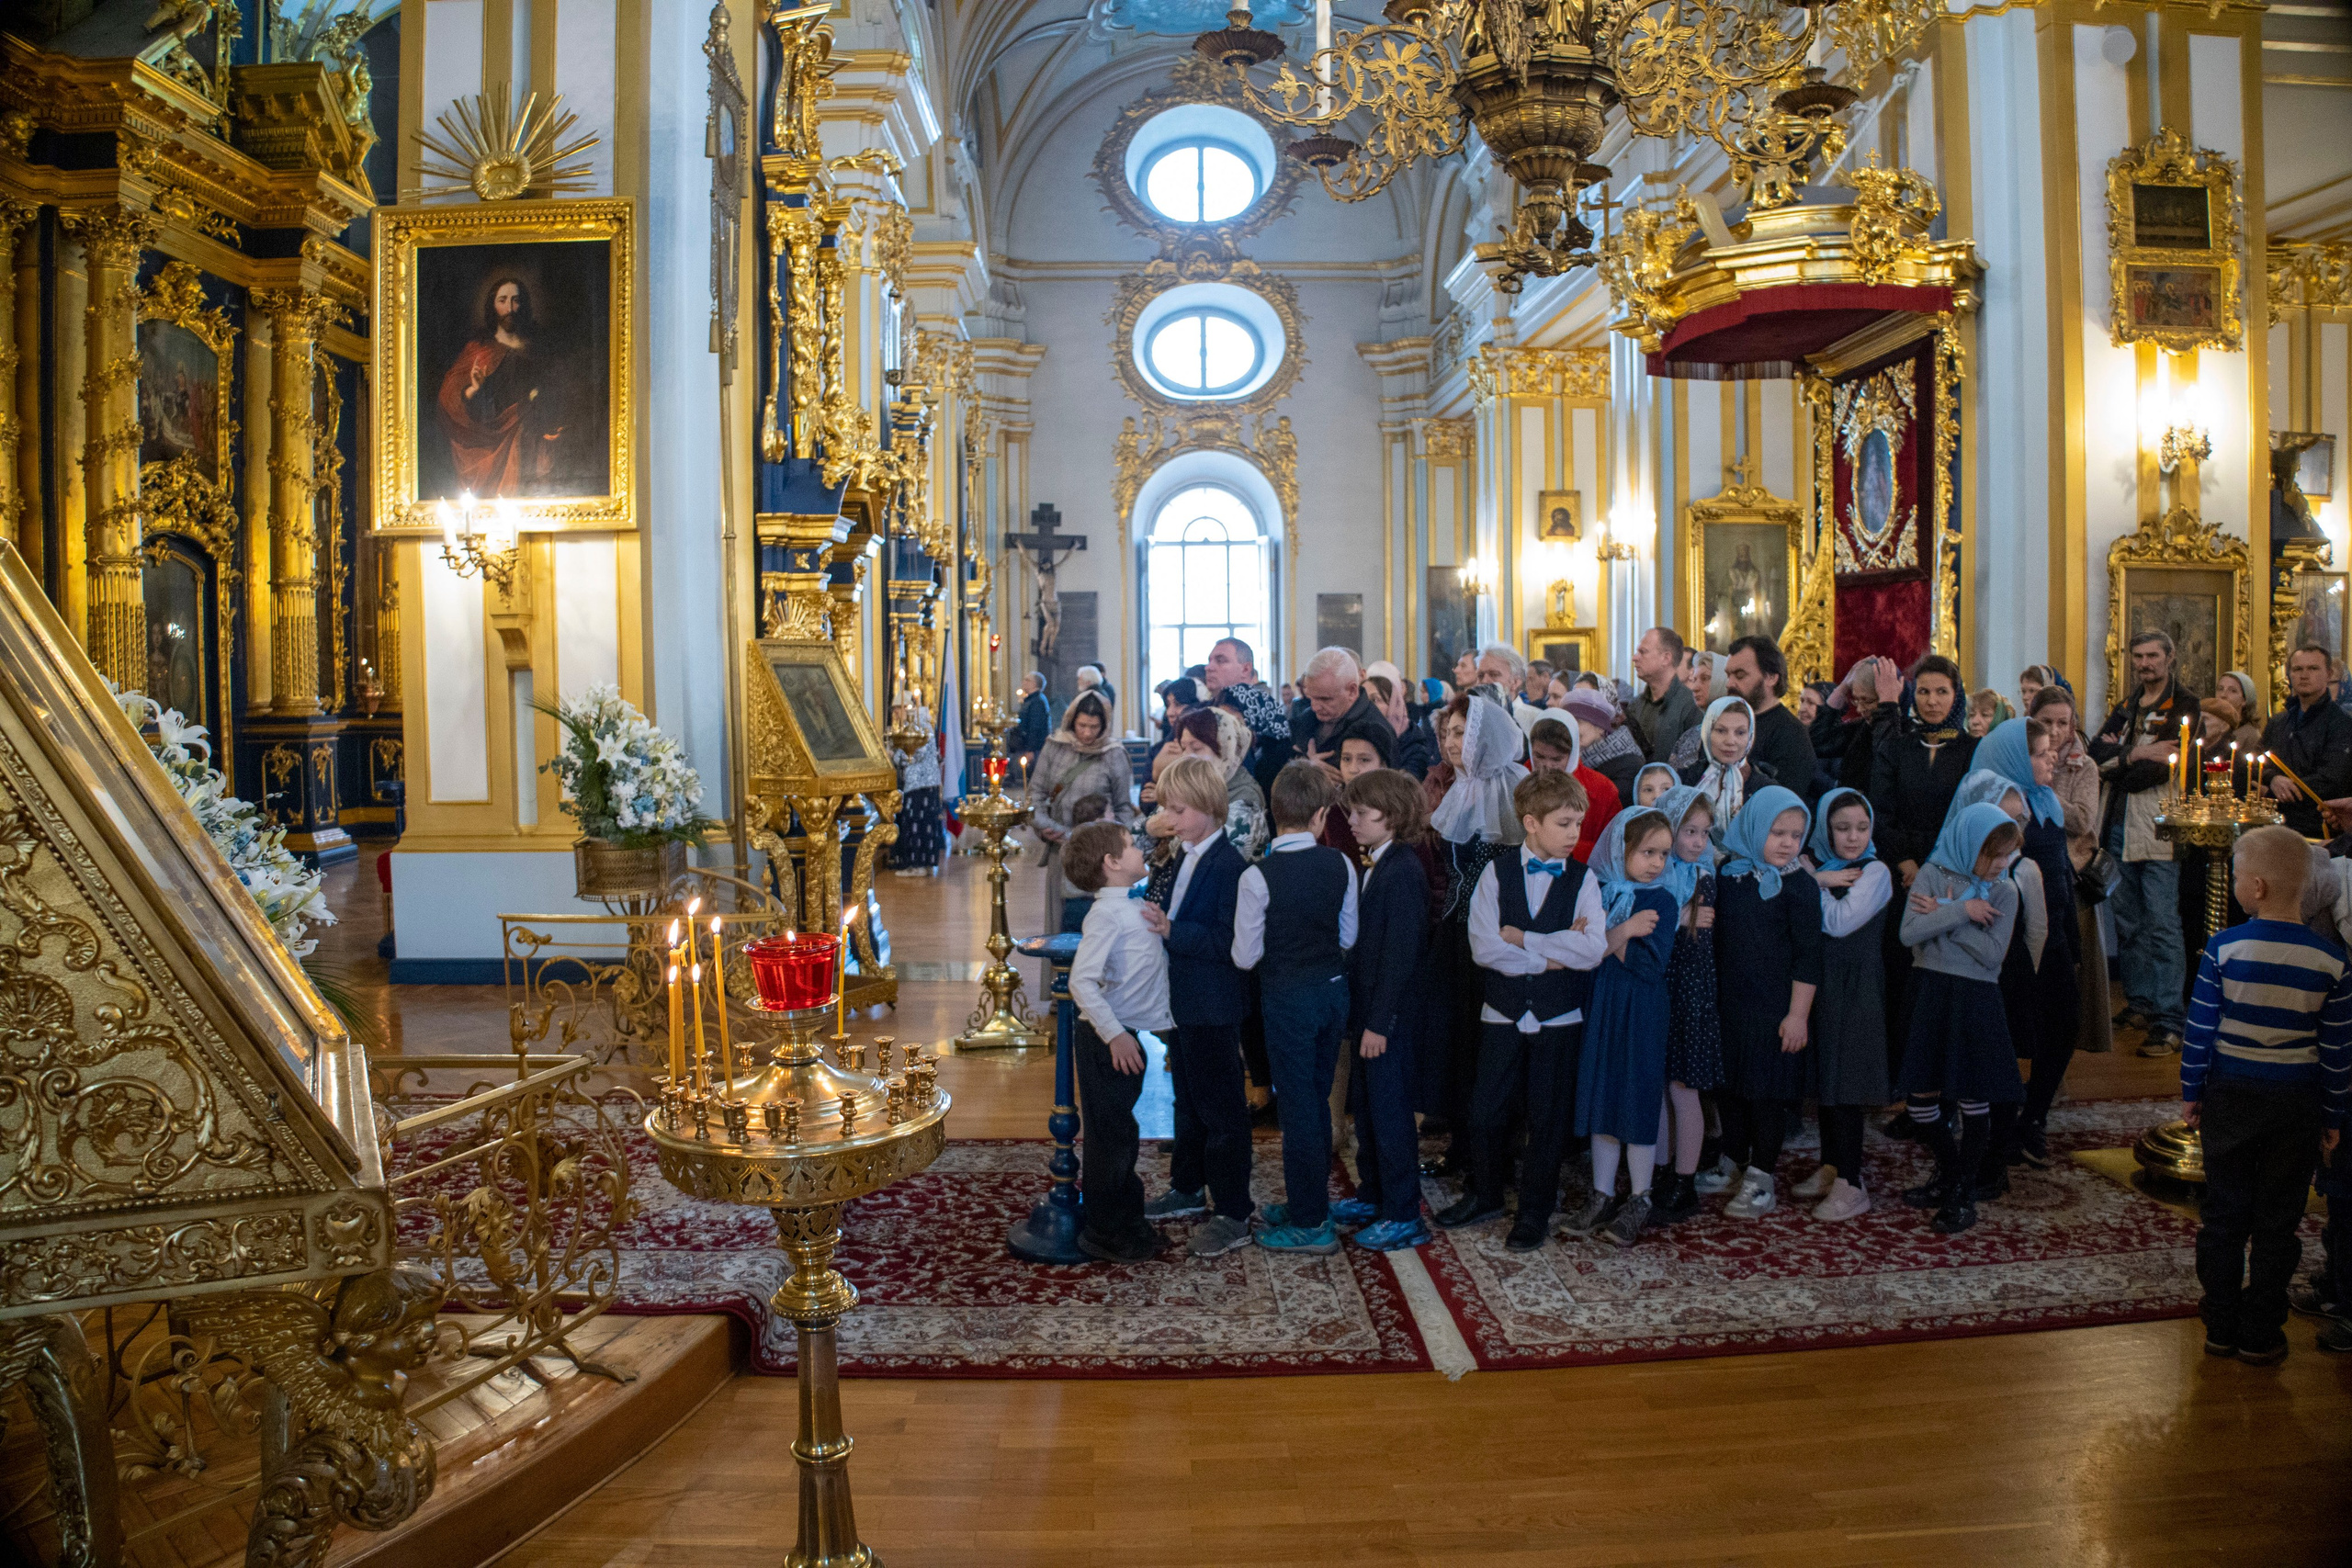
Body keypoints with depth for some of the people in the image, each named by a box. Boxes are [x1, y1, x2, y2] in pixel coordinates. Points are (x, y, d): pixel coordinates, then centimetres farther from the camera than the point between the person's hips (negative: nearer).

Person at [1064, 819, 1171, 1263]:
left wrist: (1165, 930, 1)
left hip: (1128, 1037, 9)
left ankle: (1127, 1221, 33)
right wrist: (1115, 1035, -26)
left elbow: (1155, 964, 20)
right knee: (1110, 1136, 1)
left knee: (1121, 1132, 20)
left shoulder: (1136, 908, 10)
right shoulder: (1107, 913, -18)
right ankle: (1102, 1234, 14)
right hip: (1107, 1041, -9)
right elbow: (1082, 980, -25)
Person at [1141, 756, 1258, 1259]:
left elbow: (1227, 942, -25)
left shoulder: (1229, 865, -21)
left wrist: (1172, 931, -27)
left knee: (1221, 1108, 0)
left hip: (1213, 1009, -10)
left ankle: (1233, 1215, 10)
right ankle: (1187, 1190, 37)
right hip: (1183, 1004, 10)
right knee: (1188, 1101, 22)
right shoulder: (1188, 857, 9)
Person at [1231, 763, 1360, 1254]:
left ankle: (1309, 1224, 14)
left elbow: (1245, 956, -12)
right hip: (1333, 988, 5)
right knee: (1317, 1099, 18)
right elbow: (1348, 937, 5)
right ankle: (1310, 1201, 32)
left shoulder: (1259, 876, -19)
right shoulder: (1340, 865, -6)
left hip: (1287, 997, -5)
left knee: (1297, 1107, 5)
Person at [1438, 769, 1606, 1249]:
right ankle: (1484, 1194, 30)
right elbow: (1483, 947, -14)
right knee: (1487, 1113, 8)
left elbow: (1593, 950, -17)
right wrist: (1550, 955, -15)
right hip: (1502, 1013, 0)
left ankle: (1535, 1210, 24)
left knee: (1547, 1119, 8)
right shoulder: (1497, 873, -2)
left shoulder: (1583, 880, -2)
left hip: (1558, 1017, 0)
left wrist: (1522, 938, -15)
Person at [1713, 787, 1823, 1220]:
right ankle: (1732, 1164, 27)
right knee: (1731, 1083, 13)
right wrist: (1714, 995, 9)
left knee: (1770, 1090, 2)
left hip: (1778, 1006, -4)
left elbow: (1808, 955, -10)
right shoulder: (1729, 873, 3)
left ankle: (1761, 1178, 13)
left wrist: (1798, 1013, -12)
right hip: (1730, 1002, 4)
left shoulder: (1799, 885, -9)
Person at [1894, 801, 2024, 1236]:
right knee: (1919, 1094, 7)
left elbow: (1993, 953, -11)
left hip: (1976, 1000, -1)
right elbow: (1909, 933, -13)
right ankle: (1950, 1174, 30)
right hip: (1930, 993, 1)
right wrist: (1960, 911, -16)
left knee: (1975, 1098, 2)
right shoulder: (1932, 874, -1)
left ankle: (1963, 1193, 17)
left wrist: (1944, 916, -13)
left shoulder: (2004, 891, 1)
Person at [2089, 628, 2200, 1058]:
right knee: (2126, 922, 13)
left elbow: (2160, 770, -15)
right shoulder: (2127, 706, 17)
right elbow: (2095, 754, 4)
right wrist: (2132, 755, -11)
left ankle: (2168, 1023, -4)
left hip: (2157, 829, -7)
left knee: (2162, 926, -7)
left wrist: (2115, 762, -4)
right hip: (2119, 826, 7)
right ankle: (2139, 1004, 24)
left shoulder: (2184, 706, -4)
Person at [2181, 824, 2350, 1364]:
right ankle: (2260, 1336, 19)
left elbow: (2200, 1030, -9)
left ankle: (2221, 1327, 20)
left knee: (2223, 1213, 11)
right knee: (2277, 1222, 11)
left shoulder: (2224, 948, -13)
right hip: (2296, 1105, 1)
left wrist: (2190, 1093, 3)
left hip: (2229, 1097, -1)